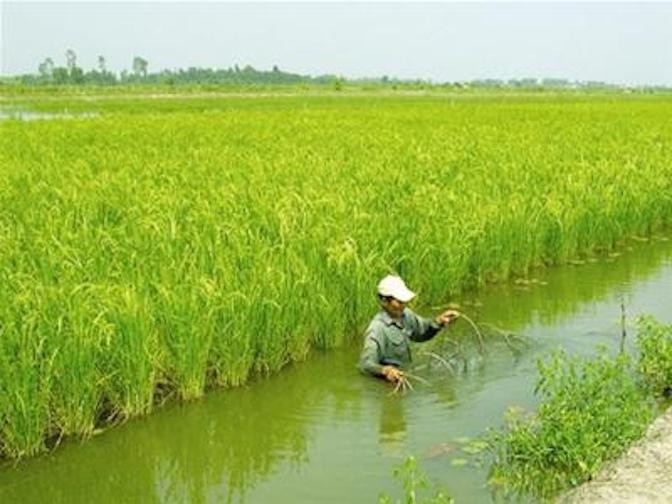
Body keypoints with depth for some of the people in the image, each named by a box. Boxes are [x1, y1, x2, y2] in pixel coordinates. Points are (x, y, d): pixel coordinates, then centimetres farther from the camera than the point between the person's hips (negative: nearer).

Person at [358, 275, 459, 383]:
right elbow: (366, 363, -30)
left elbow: (421, 331, 20)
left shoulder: (405, 314, 1)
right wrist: (385, 370, -49)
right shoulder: (377, 329, -23)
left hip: (405, 374, 7)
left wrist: (438, 321, 1)